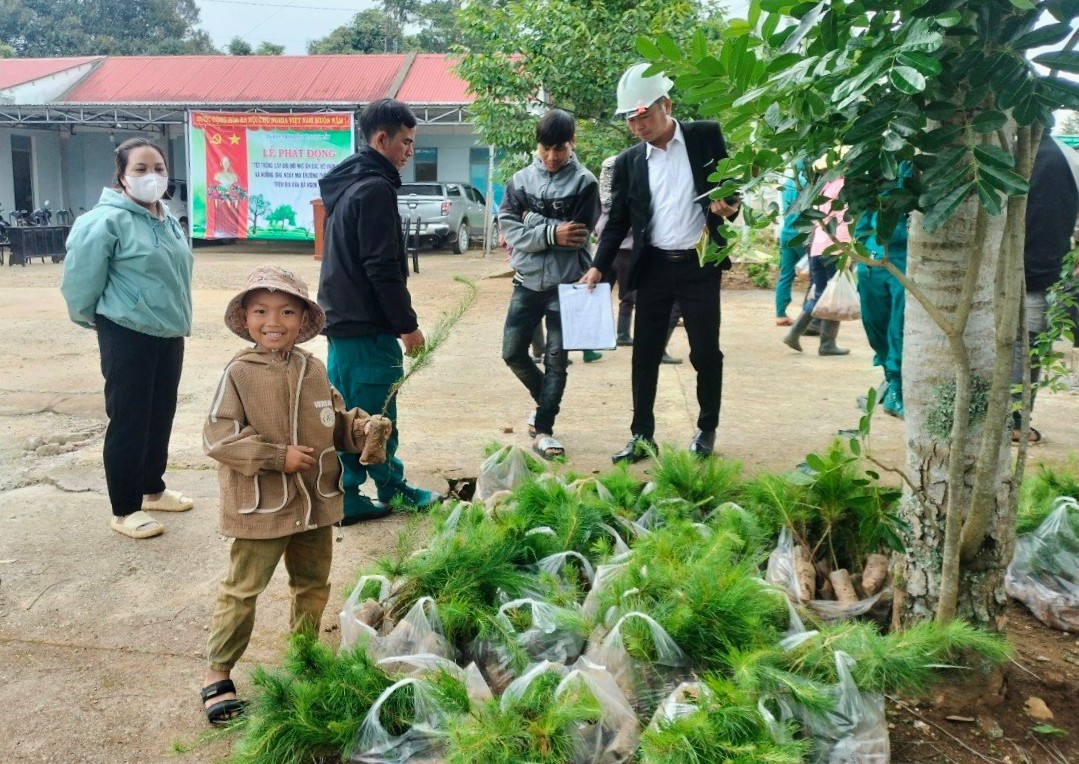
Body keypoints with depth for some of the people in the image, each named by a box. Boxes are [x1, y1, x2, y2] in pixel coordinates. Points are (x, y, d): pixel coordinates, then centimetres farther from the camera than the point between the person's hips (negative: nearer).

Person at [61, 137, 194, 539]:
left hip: (168, 334, 8)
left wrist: (176, 319, 18)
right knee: (129, 422, 0)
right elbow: (80, 280, -13)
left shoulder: (168, 220, 9)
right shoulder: (106, 221, -17)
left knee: (161, 416, 17)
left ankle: (153, 489, 33)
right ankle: (125, 510, 11)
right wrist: (90, 318, 1)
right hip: (127, 337, -8)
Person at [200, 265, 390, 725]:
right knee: (242, 591, 6)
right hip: (261, 509, -5)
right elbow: (217, 437, -18)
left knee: (313, 585, 20)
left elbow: (335, 422, 12)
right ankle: (217, 673, 23)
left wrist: (363, 428, -8)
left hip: (316, 503, 6)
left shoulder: (313, 369, 2)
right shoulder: (239, 372, -14)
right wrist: (278, 456, -21)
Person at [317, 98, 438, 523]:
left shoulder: (346, 183, 14)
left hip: (341, 319, 10)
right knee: (377, 416, 3)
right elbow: (383, 269, -20)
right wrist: (408, 324, -13)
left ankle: (346, 498, 18)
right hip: (368, 327, -9)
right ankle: (393, 492, 17)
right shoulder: (375, 189, -16)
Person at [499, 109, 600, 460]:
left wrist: (532, 226, -10)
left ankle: (543, 429, 11)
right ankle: (546, 401, 31)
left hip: (567, 284, -3)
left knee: (556, 359, 1)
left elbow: (577, 237, -11)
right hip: (527, 282, 3)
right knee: (513, 352, 5)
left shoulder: (584, 182, -3)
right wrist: (550, 233, -16)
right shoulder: (521, 179, 5)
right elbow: (507, 226, -5)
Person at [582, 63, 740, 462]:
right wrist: (598, 266, -4)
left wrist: (729, 206, -17)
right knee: (645, 353, 4)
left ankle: (707, 430, 23)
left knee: (706, 352, 5)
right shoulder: (628, 161, 5)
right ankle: (642, 435, 14)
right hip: (654, 267, 2)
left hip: (700, 264, -2)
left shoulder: (706, 136, -1)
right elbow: (618, 221, 7)